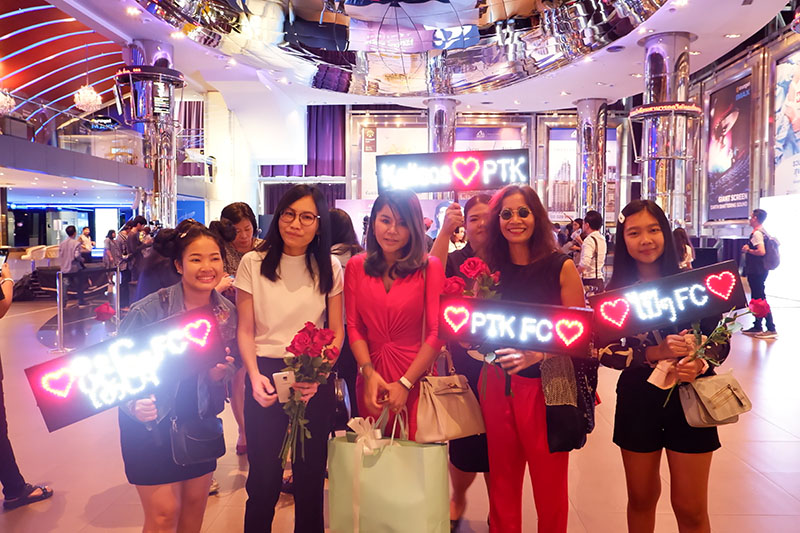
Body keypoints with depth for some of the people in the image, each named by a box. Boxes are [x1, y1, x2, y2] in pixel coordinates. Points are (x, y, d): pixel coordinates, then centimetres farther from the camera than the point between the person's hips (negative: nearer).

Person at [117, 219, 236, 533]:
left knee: (195, 504, 16)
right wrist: (134, 404, -29)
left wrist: (219, 374, -17)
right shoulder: (149, 310, -20)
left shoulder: (227, 313, -7)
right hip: (150, 424, -4)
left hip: (200, 422, 4)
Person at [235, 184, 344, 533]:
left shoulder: (329, 268, 1)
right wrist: (254, 376, -14)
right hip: (266, 375, -1)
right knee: (264, 477, 9)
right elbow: (245, 330, 1)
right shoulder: (252, 263, -2)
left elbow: (336, 332, 1)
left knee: (310, 474, 14)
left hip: (315, 379, 1)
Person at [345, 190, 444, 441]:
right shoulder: (356, 266, 2)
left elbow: (436, 332, -9)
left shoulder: (430, 267, -7)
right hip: (371, 379, 3)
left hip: (416, 377, -2)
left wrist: (405, 383, -13)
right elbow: (354, 326, 2)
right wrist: (368, 373, -11)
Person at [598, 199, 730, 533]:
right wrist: (654, 353, -21)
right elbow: (603, 351, -7)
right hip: (637, 401, 1)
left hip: (688, 398, -1)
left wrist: (700, 364, -23)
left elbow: (719, 340, -2)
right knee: (641, 500, 18)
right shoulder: (616, 291, -4)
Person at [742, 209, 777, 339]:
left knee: (760, 299, -5)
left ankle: (771, 329, -2)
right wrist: (748, 248, 15)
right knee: (756, 298, 15)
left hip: (756, 272, -10)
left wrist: (748, 250, -13)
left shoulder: (757, 233, -17)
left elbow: (761, 251, -28)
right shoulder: (763, 232, 14)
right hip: (760, 270, 10)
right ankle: (757, 327, 23)